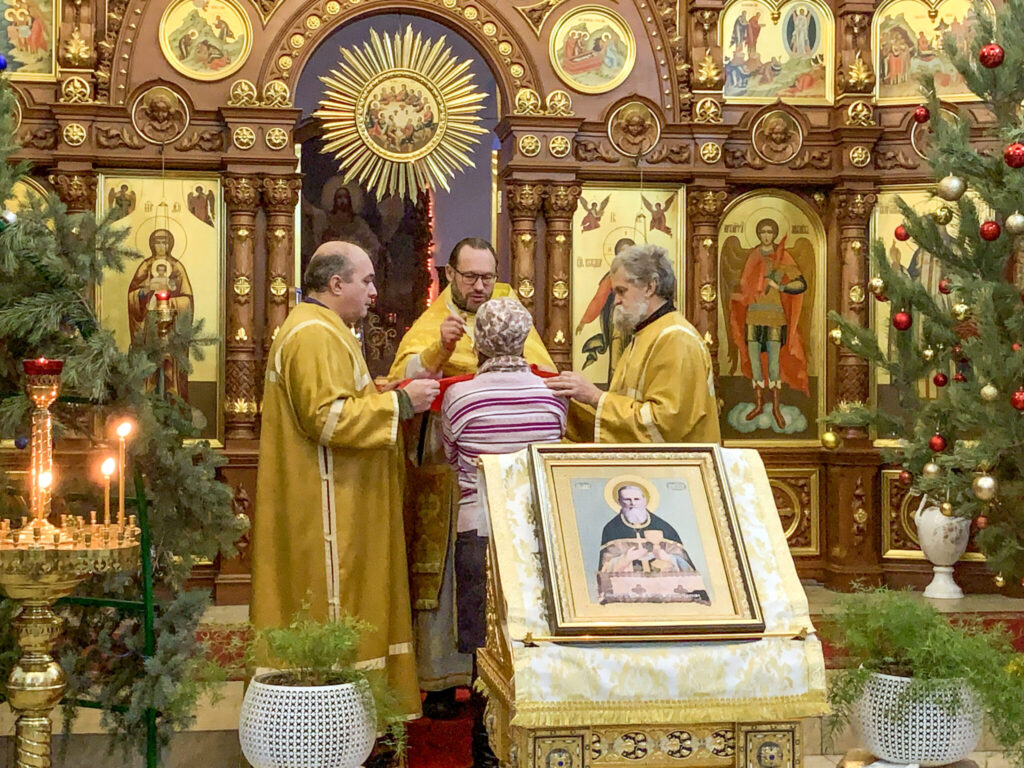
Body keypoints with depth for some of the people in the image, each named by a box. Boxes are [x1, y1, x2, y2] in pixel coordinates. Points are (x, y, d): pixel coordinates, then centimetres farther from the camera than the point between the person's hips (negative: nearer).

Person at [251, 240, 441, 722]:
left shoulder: (322, 330, 18)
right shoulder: (314, 335, -17)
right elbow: (328, 418, -26)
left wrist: (392, 396, 13)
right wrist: (400, 402, -19)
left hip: (338, 504, 11)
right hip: (327, 507, -11)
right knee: (334, 610, -5)